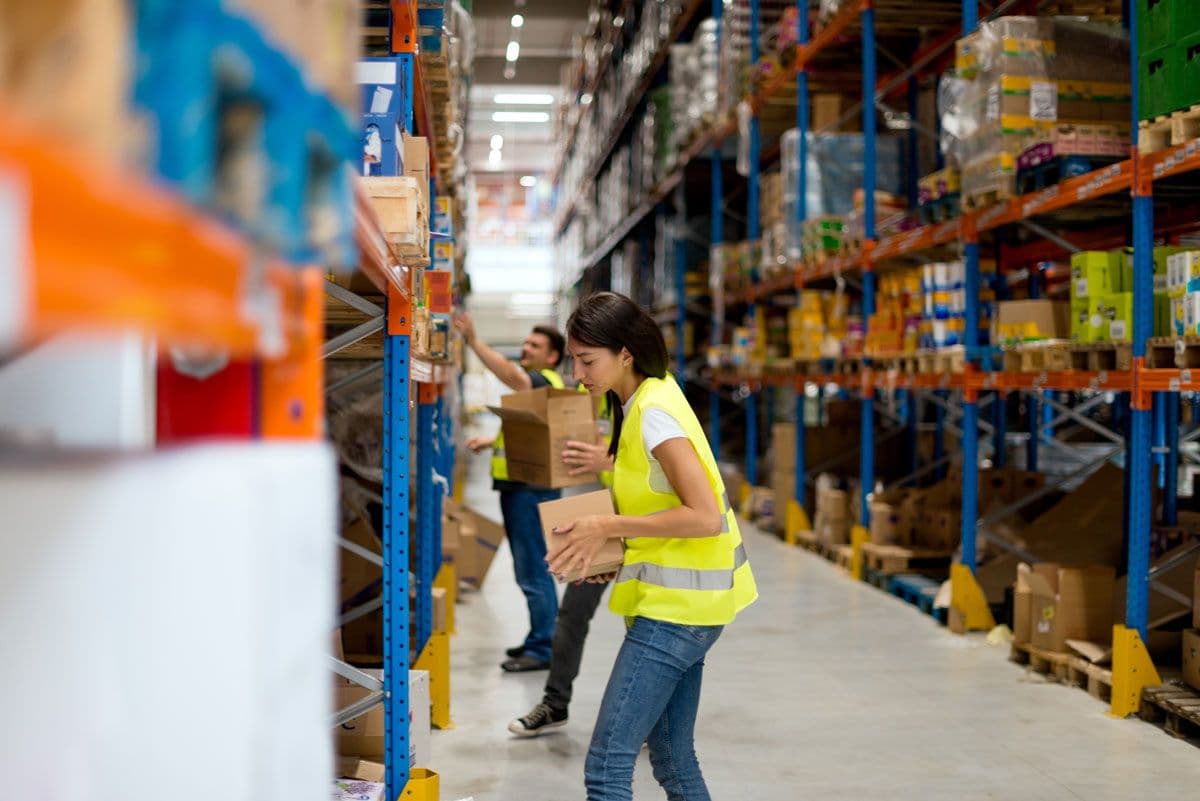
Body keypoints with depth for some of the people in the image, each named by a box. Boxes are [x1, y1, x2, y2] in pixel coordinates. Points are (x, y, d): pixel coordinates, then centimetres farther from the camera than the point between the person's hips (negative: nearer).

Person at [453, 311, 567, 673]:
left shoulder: (545, 381, -11)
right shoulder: (532, 385, 22)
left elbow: (510, 375, -30)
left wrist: (474, 341, -33)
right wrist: (491, 442, 21)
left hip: (531, 489, -11)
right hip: (519, 486, 11)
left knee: (533, 571, -8)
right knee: (531, 571, 16)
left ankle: (543, 649, -3)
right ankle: (539, 640, 25)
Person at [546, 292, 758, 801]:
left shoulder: (654, 413, -18)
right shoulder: (647, 401, 10)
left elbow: (705, 516, -24)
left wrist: (609, 526, -21)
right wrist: (612, 550, 5)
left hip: (676, 606, -10)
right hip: (682, 604, 10)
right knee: (673, 760, 17)